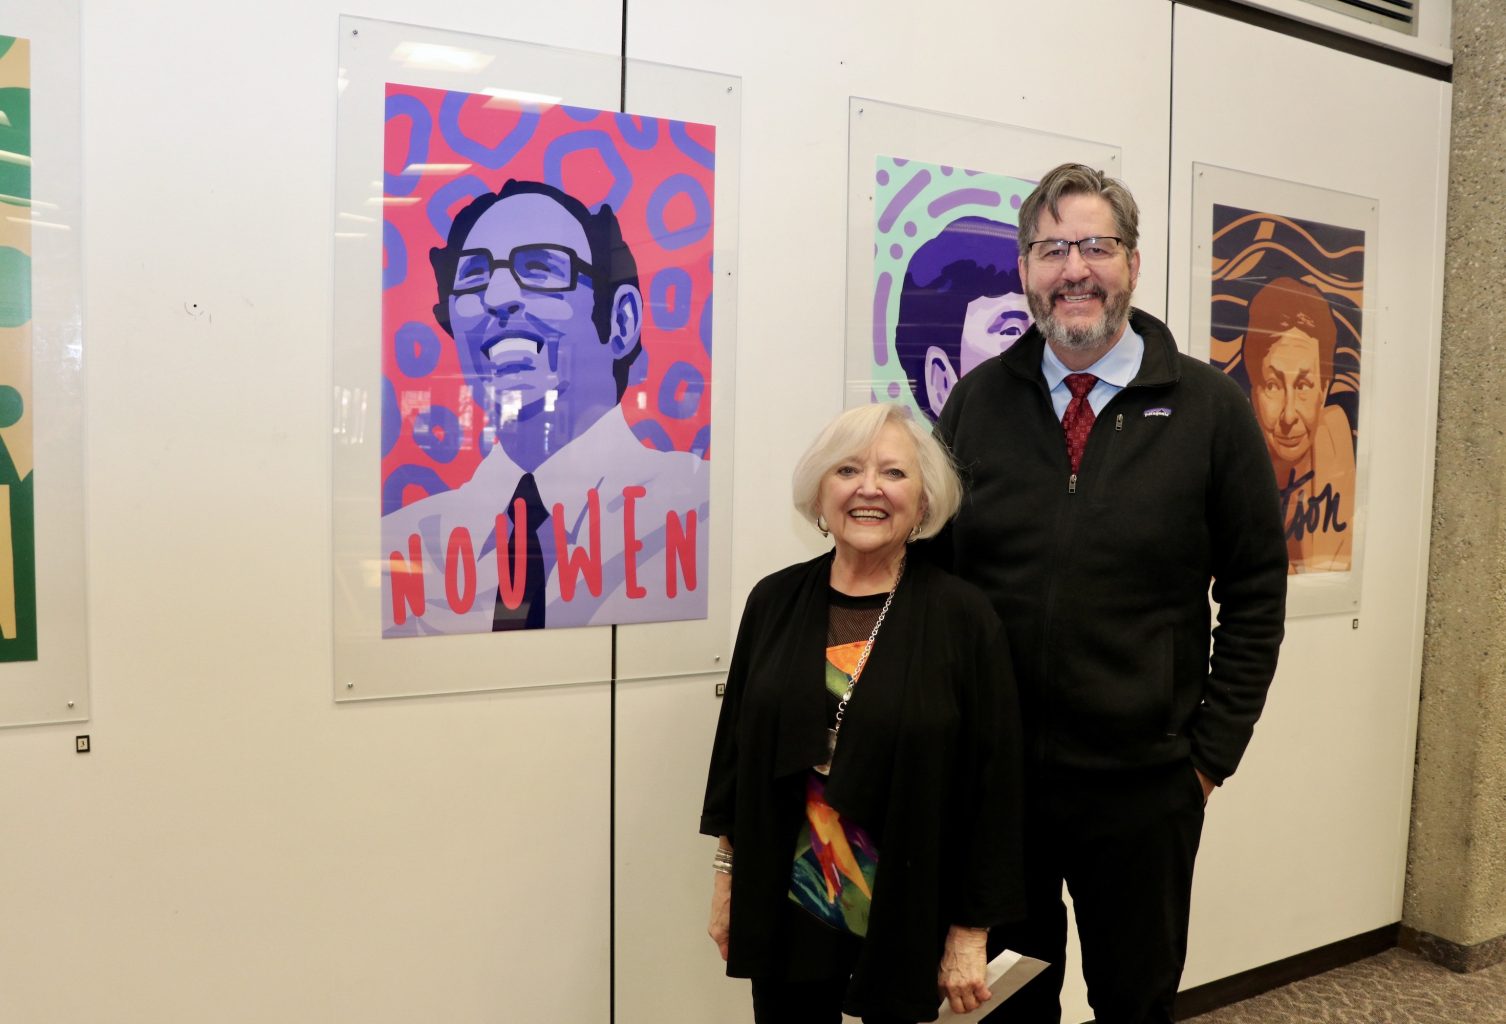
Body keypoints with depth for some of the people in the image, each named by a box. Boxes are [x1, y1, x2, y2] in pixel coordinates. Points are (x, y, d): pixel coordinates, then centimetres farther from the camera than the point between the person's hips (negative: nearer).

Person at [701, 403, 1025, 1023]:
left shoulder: (962, 617, -12)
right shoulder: (775, 601, -3)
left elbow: (993, 782, -9)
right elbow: (736, 741, 6)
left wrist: (973, 931, -6)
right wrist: (728, 875, 9)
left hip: (908, 920, -2)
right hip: (784, 911, 3)